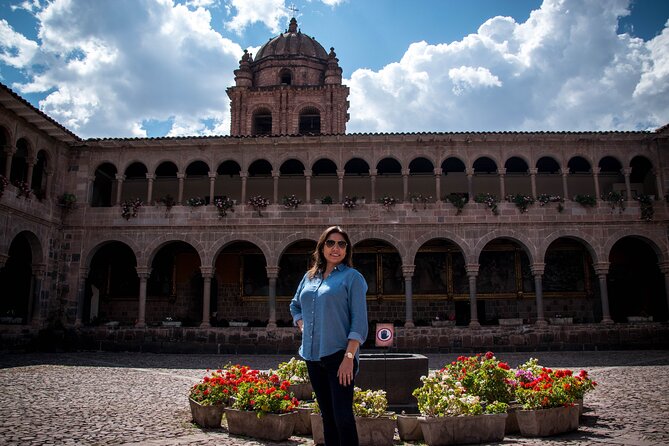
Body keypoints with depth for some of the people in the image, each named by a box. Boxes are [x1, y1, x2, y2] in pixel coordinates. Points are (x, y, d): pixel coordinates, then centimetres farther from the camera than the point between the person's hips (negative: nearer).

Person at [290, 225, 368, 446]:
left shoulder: (352, 277, -4)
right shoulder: (309, 277, 12)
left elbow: (359, 322, -10)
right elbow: (295, 306, 27)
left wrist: (349, 357, -18)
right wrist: (303, 327, 9)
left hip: (339, 355, -5)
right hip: (313, 355, 6)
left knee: (342, 416, -6)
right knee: (326, 414, 14)